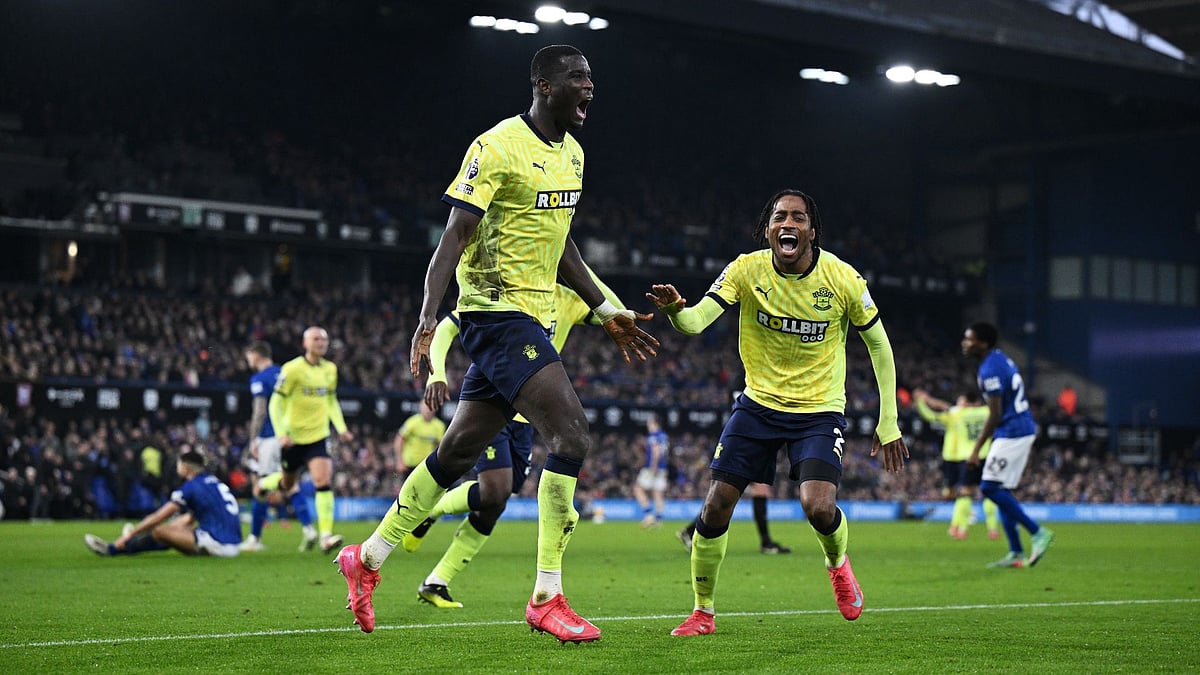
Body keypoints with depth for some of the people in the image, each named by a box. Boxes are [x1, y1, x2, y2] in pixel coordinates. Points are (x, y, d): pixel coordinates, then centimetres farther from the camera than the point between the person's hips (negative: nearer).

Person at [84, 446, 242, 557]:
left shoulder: (191, 487, -6)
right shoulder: (214, 482, 18)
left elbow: (157, 518, -2)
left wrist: (129, 535, 8)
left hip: (218, 543, -8)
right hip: (233, 546, 8)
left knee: (159, 532, -4)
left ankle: (113, 549, 10)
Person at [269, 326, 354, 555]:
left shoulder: (330, 369, 6)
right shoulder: (292, 369, -12)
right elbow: (275, 403, -10)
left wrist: (341, 428, 8)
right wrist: (281, 433, -19)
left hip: (319, 436, 3)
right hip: (294, 438, -3)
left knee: (323, 482, -16)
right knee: (287, 486, 14)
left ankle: (326, 536, -21)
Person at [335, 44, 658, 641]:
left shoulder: (572, 153, 14)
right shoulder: (498, 148, -14)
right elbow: (455, 234, -17)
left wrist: (606, 313, 23)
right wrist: (428, 318, -27)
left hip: (529, 320, 9)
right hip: (495, 311, -9)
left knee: (457, 453, 12)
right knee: (571, 436, -18)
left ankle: (367, 558, 25)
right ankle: (546, 598, -12)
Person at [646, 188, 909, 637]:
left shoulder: (842, 278, -13)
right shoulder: (747, 270, -11)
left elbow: (878, 344, -1)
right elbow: (696, 321, -22)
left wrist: (888, 422, -1)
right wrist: (674, 310, -47)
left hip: (820, 410, -2)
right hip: (759, 403, 2)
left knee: (819, 507, -22)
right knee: (716, 506, -6)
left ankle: (837, 563, 16)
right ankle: (703, 613, 14)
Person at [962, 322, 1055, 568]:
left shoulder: (990, 370, -17)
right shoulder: (1001, 358, 13)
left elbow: (995, 415, -20)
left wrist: (976, 450, -18)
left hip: (1012, 433, -10)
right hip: (1023, 429, 10)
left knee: (991, 488, -11)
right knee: (1001, 490, 11)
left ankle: (1037, 532, -8)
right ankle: (1016, 553, 11)